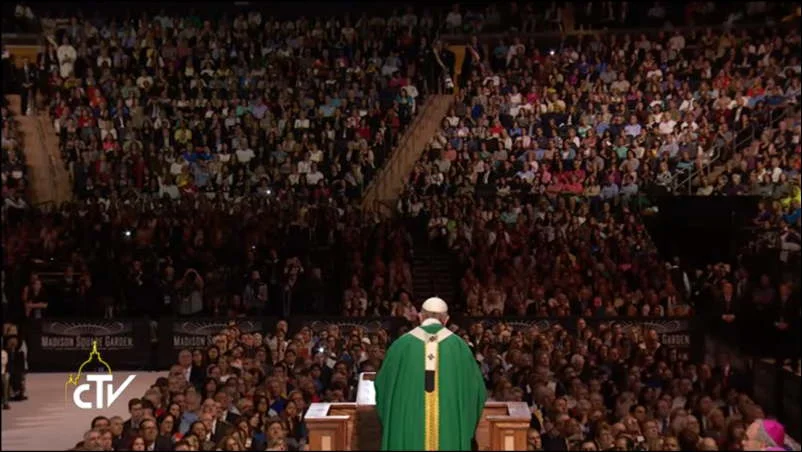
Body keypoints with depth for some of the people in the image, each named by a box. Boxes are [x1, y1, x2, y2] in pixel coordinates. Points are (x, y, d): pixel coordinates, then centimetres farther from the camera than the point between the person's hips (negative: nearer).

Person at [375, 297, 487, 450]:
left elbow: (383, 385, 10)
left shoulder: (402, 344, 1)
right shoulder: (458, 345, 2)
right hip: (449, 431, 0)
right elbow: (476, 389, 8)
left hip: (407, 430, 0)